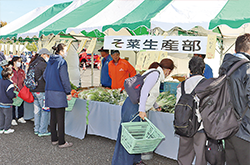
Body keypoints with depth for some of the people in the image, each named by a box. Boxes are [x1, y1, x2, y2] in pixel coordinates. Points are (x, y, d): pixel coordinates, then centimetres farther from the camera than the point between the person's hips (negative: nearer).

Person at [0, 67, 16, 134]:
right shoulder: (9, 83, -22)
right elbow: (10, 95, -23)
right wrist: (15, 94, -5)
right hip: (6, 103, -8)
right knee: (8, 116, 7)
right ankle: (7, 129, 16)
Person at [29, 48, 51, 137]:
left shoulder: (32, 64, 13)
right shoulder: (43, 64, -14)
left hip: (33, 90, 8)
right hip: (42, 91, -8)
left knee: (37, 110, 15)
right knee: (45, 110, 0)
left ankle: (36, 129, 22)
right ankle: (42, 131, 4)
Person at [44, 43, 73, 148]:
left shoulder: (50, 61, 11)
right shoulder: (62, 62, -13)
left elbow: (45, 75, 17)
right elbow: (64, 78, -15)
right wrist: (68, 92, -9)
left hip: (49, 92, 8)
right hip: (59, 93, -8)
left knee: (53, 117, 14)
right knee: (60, 118, -1)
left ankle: (54, 139, 23)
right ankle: (62, 142, 5)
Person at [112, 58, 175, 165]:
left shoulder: (156, 74, 18)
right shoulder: (156, 74, -11)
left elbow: (151, 94, 32)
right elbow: (144, 90, -22)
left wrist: (155, 106, 46)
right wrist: (142, 110, -25)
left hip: (136, 107, 10)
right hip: (133, 107, -10)